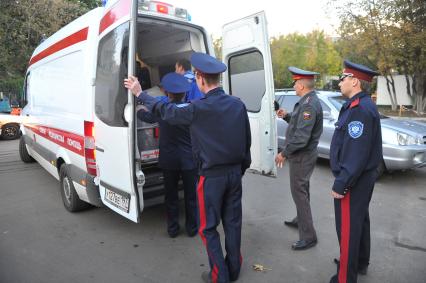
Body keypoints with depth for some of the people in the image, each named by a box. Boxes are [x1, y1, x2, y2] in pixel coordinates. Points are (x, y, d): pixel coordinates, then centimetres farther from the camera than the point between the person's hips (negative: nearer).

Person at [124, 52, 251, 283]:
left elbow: (165, 111, -2)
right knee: (233, 222, 18)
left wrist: (140, 93, 11)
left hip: (212, 176, -6)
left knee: (208, 228, 12)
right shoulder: (238, 104, -1)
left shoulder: (198, 109, -18)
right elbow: (247, 141, 6)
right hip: (235, 172, 6)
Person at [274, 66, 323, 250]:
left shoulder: (309, 105, -23)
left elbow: (301, 137, -28)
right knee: (301, 190, 23)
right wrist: (286, 116, 7)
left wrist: (284, 153, -19)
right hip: (303, 154, 11)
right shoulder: (309, 101, 10)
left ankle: (308, 236, 6)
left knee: (299, 192, -3)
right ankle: (300, 220, 41)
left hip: (302, 156, -11)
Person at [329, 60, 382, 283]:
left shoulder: (360, 110, -23)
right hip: (363, 178, 10)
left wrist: (340, 184, -22)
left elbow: (356, 154, -28)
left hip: (353, 181, -10)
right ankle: (360, 263, 42)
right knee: (359, 221, 23)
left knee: (348, 228, 2)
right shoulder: (361, 105, 9)